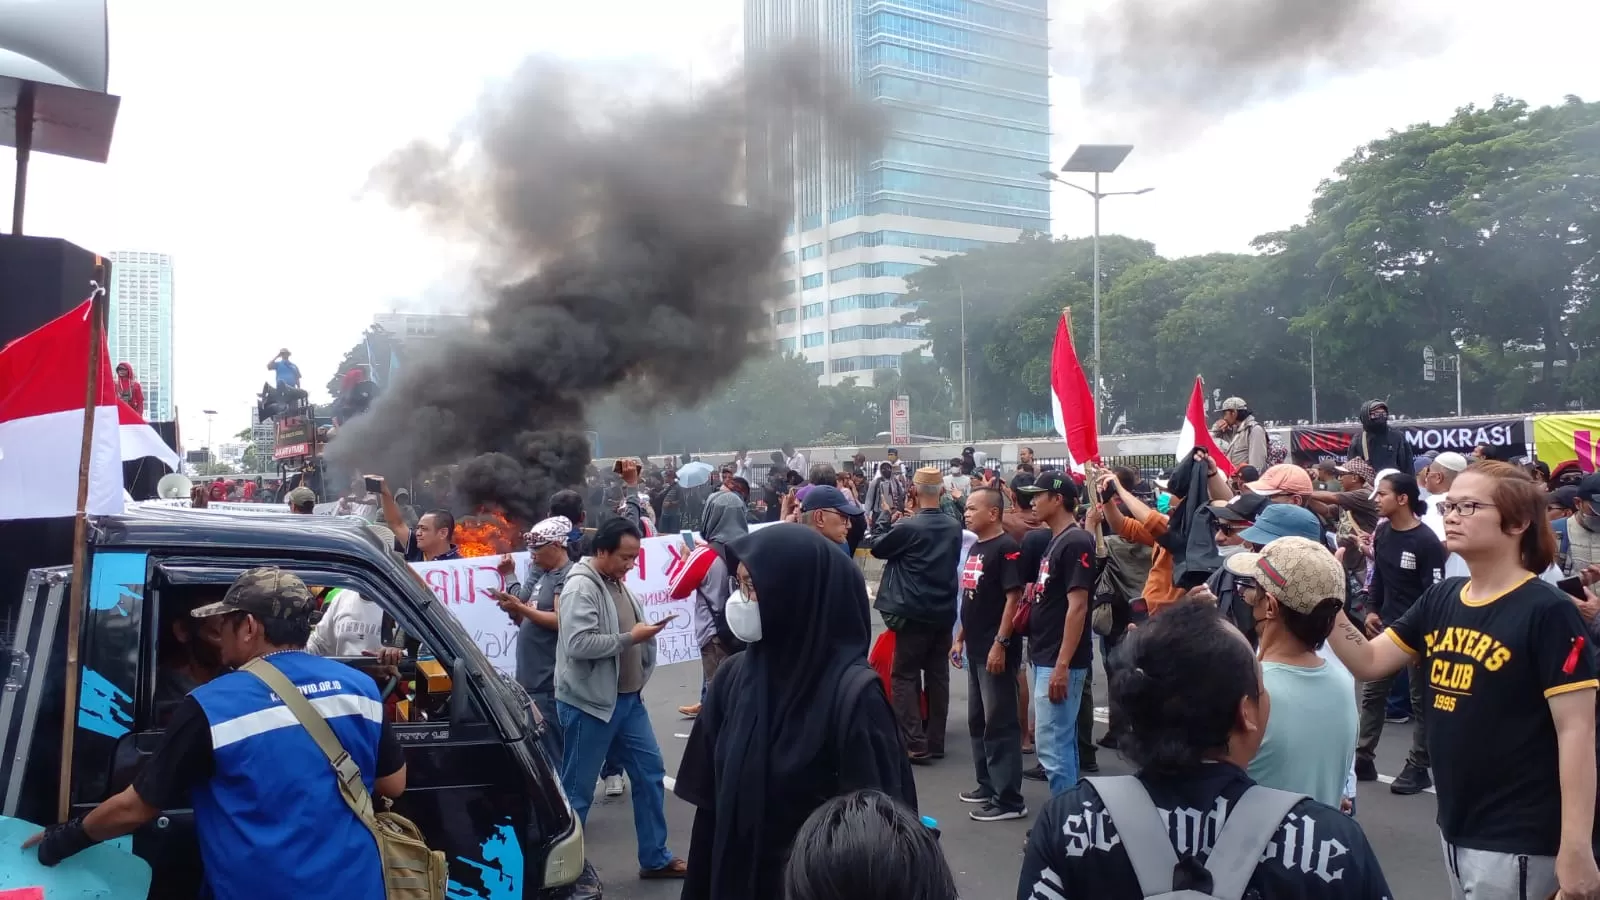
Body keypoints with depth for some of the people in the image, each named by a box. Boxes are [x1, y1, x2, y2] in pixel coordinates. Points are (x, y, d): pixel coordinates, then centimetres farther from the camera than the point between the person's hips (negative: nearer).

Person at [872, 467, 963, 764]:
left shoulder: (908, 527, -14)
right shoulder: (955, 528, 3)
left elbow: (877, 548, 0)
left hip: (914, 613, -5)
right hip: (944, 613, 5)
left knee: (906, 677, 2)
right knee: (938, 677, 11)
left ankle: (915, 745, -4)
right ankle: (935, 743, 17)